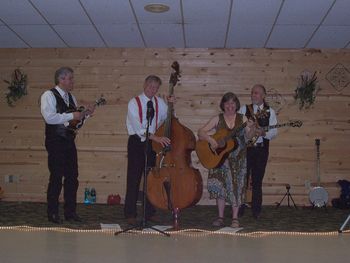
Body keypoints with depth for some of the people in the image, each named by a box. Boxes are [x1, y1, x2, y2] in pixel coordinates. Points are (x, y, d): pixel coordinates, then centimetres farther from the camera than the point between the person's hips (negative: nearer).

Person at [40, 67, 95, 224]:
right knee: (56, 178, -4)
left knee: (72, 177, 7)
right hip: (55, 142, -7)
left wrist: (86, 113, 4)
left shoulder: (71, 97, 17)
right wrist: (71, 115, -19)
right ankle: (52, 214, 8)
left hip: (69, 141, 7)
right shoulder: (49, 95, -8)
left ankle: (70, 212, 16)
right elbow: (49, 117, -22)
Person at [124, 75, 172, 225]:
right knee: (134, 179, -2)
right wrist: (155, 137, -29)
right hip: (137, 143, -4)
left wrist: (171, 105, -1)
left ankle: (150, 213, 17)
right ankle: (130, 214, 7)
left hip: (154, 143, 4)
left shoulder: (160, 103, 7)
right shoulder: (134, 103, -7)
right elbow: (138, 128, -19)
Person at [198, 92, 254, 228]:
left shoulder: (242, 119, 4)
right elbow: (201, 132, -3)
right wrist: (210, 139, -21)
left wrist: (251, 129, -25)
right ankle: (220, 217, 6)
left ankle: (235, 218, 10)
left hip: (238, 158, 0)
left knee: (236, 186, 1)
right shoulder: (218, 119, 3)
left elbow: (248, 137, -5)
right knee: (220, 185, -5)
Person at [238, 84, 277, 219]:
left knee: (257, 181, 6)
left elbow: (274, 132, -1)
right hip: (245, 148, 0)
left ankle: (256, 210, 16)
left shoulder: (270, 112, 4)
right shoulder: (244, 109, 5)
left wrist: (263, 133, -20)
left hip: (261, 149, 0)